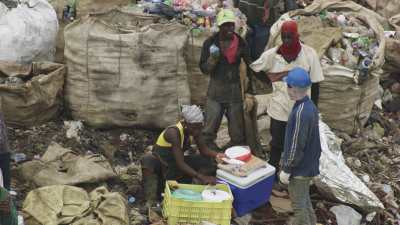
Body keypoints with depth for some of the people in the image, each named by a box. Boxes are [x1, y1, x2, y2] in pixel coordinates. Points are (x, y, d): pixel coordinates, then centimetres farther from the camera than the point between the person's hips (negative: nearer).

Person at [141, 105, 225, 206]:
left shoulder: (194, 130, -13)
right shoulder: (174, 132, -32)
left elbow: (204, 150, -3)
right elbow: (180, 163, -36)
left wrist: (217, 155, -25)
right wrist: (201, 177, -44)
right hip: (161, 163, -6)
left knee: (208, 162, -10)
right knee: (147, 160, -39)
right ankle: (152, 200, -29)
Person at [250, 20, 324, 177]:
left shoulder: (309, 54, -10)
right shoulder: (272, 54, -8)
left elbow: (315, 84, -5)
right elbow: (253, 68, 8)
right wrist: (270, 80, -3)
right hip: (279, 109, 0)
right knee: (277, 144, 13)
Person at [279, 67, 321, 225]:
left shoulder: (301, 113, -28)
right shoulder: (309, 105, 1)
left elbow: (296, 145, -25)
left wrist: (286, 169, -15)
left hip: (300, 168, -9)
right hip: (308, 164, 9)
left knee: (299, 205, 7)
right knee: (304, 200, 25)